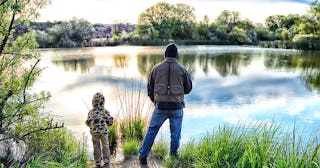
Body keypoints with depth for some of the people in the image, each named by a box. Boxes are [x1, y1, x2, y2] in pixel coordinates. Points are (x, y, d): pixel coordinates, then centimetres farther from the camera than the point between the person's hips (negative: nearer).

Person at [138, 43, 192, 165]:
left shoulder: (156, 68, 1)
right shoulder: (182, 70, -2)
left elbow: (150, 88, 8)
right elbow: (188, 89, 8)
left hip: (160, 106, 1)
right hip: (177, 107, 0)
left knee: (151, 131, 13)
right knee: (175, 134, 15)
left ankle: (143, 155, 16)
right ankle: (173, 155, 27)